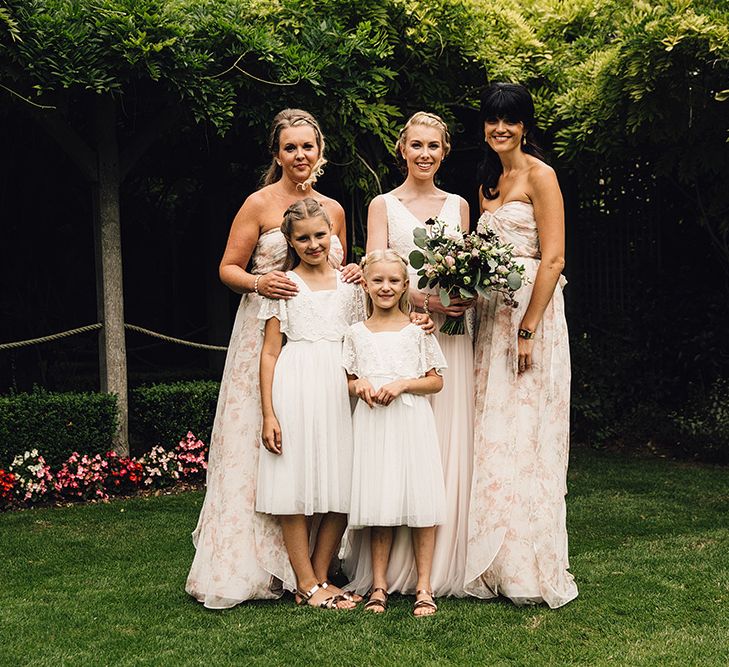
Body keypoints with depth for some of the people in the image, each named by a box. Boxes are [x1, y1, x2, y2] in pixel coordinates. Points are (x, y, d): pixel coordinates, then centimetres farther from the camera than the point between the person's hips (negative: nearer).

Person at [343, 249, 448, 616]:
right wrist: (359, 385, -7)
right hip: (371, 425, 2)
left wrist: (403, 384, -12)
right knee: (377, 504, 4)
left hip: (411, 423, -2)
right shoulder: (357, 333, 9)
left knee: (421, 504, -3)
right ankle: (379, 585, 13)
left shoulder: (417, 329, 3)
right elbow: (348, 381, 15)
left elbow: (436, 381, 3)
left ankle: (423, 587, 5)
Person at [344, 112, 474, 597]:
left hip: (449, 336, 3)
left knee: (449, 442, -1)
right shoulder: (384, 205, 6)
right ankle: (393, 569, 0)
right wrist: (423, 298, -18)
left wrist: (466, 295, -6)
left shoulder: (458, 206, 16)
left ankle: (444, 565, 4)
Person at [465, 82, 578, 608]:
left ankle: (531, 569, 2)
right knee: (492, 435, 7)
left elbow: (553, 259, -13)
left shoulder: (539, 175, -6)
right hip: (493, 315, 8)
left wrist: (528, 329, -19)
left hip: (531, 310, -8)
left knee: (523, 436, -7)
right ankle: (496, 563, 14)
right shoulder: (489, 181, 18)